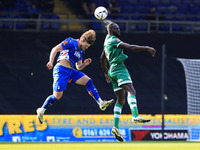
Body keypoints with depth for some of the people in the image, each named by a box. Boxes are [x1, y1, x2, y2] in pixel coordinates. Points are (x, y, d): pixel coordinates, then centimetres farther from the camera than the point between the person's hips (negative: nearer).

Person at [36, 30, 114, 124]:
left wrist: (84, 64, 2)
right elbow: (55, 49, -9)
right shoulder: (71, 42, -5)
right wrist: (51, 62, -20)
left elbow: (78, 67, 23)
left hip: (70, 72, 8)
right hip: (61, 70, -8)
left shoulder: (81, 51, 19)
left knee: (88, 81, -4)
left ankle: (101, 103, -7)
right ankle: (41, 110, 9)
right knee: (57, 96, -11)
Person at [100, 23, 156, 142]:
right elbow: (130, 47, -16)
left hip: (112, 71, 10)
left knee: (120, 100, 8)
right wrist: (147, 48, -15)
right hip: (119, 68, -10)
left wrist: (106, 73, 44)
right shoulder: (113, 40, -6)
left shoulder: (107, 42, 24)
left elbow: (102, 59, 35)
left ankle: (116, 127, 0)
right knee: (131, 91, -26)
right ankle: (135, 116, -48)